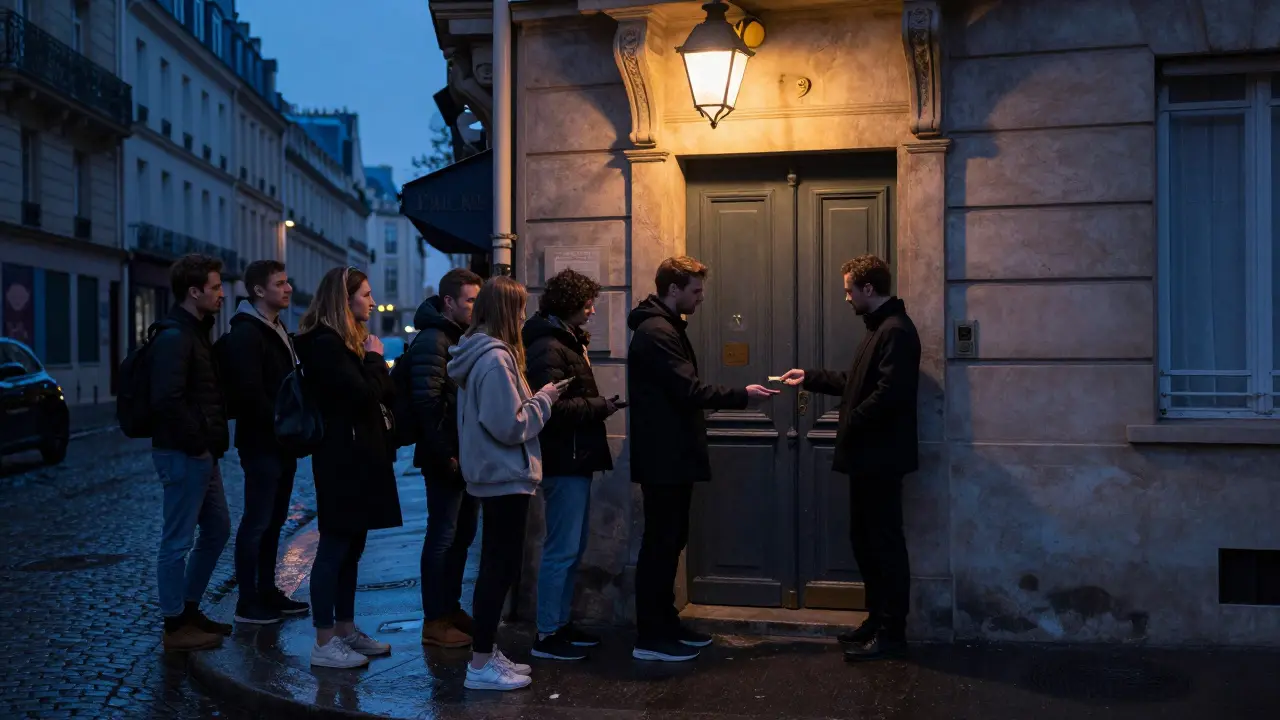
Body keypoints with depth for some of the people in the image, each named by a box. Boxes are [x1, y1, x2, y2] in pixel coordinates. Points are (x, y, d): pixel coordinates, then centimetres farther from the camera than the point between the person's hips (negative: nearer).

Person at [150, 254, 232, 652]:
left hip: (202, 454, 10)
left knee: (217, 530, 17)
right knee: (178, 541, -1)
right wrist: (197, 443, -17)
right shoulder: (174, 337, -16)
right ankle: (175, 626, 9)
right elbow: (167, 400, -25)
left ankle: (189, 609, 28)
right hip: (183, 454, -10)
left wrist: (211, 441, 12)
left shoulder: (196, 332, 15)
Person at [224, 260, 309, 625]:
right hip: (261, 444, -9)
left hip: (282, 443, 9)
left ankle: (267, 592, 22)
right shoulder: (245, 333, -13)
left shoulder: (278, 330, 17)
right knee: (257, 522, -3)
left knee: (273, 521, 14)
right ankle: (248, 604, 4)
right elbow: (251, 394, -22)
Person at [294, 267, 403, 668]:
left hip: (359, 458, 10)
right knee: (334, 547, -5)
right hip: (343, 461, -10)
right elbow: (363, 394, -22)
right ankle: (324, 643, 0)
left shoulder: (348, 341, 17)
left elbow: (384, 392, 17)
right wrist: (375, 359, -9)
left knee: (351, 547, 14)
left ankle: (346, 629, 23)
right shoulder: (325, 344, -15)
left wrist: (374, 363, -1)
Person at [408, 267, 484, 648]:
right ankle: (435, 621, 6)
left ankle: (451, 608, 27)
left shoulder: (466, 338, 15)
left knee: (462, 535, 15)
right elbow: (427, 403, -21)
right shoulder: (433, 340, -14)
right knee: (443, 536, -2)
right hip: (447, 458, -9)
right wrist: (444, 455, -21)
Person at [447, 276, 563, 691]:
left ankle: (487, 652, 26)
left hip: (492, 473, 11)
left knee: (496, 565, 17)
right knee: (502, 567, -4)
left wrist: (535, 398, 11)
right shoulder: (495, 359, -21)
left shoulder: (477, 353, 11)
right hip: (505, 475, -11)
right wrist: (543, 399, -9)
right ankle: (480, 666, 2)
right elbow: (510, 426, -23)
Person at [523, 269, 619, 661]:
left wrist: (599, 404, 5)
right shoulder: (547, 347, -17)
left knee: (572, 548, 16)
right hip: (564, 461, -11)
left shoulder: (566, 340, 16)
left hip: (575, 459, 11)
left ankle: (562, 622, 26)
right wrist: (601, 406, -16)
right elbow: (554, 408, -26)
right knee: (562, 549, -5)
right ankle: (547, 635, 2)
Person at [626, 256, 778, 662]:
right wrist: (742, 396, -15)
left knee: (669, 541, 14)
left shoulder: (665, 328, 17)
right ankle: (650, 638, 2)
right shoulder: (656, 332, -16)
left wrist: (732, 397, 11)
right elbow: (688, 390, -22)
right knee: (660, 543, -5)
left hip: (671, 456, 10)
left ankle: (666, 626, 23)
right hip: (663, 458, -10)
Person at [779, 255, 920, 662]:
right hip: (867, 457, 10)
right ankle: (878, 621, 25)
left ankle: (891, 635, 4)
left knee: (884, 544, -3)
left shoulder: (896, 331, -16)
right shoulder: (881, 328, 17)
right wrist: (809, 379, 22)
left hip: (880, 458, -10)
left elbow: (890, 392, -25)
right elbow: (856, 384, 22)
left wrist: (851, 423, -18)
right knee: (865, 540, 15)